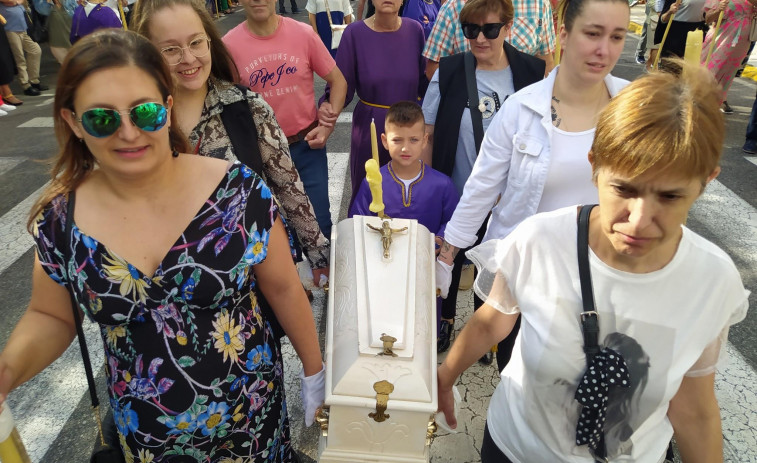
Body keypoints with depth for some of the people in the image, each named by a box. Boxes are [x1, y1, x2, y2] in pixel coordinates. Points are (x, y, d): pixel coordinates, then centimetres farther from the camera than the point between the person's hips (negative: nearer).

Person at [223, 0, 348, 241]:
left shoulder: (303, 33, -8)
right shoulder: (229, 44, -9)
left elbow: (338, 80, 0)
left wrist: (328, 126, -10)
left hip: (307, 143, 0)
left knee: (318, 219, 10)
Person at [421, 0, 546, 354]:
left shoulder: (531, 72, -9)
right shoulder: (449, 72, -11)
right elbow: (428, 135, -6)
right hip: (455, 193, 0)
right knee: (450, 259, 18)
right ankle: (444, 318, 45)